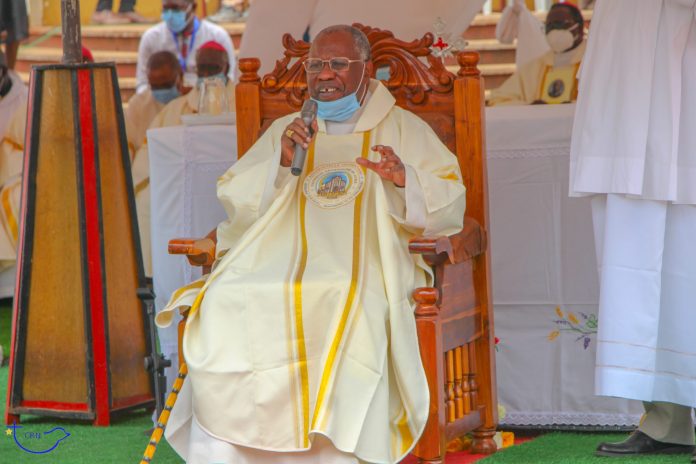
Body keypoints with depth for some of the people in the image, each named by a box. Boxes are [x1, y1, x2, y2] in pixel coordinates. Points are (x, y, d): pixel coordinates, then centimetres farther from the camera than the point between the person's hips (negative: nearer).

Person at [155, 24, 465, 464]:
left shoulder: (403, 128, 18)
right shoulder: (285, 130, 26)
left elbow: (450, 208, 7)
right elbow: (230, 198, 15)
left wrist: (405, 179, -13)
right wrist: (280, 161, -2)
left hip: (361, 263, -2)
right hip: (276, 259, 2)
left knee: (350, 317, -39)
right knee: (224, 309, -30)